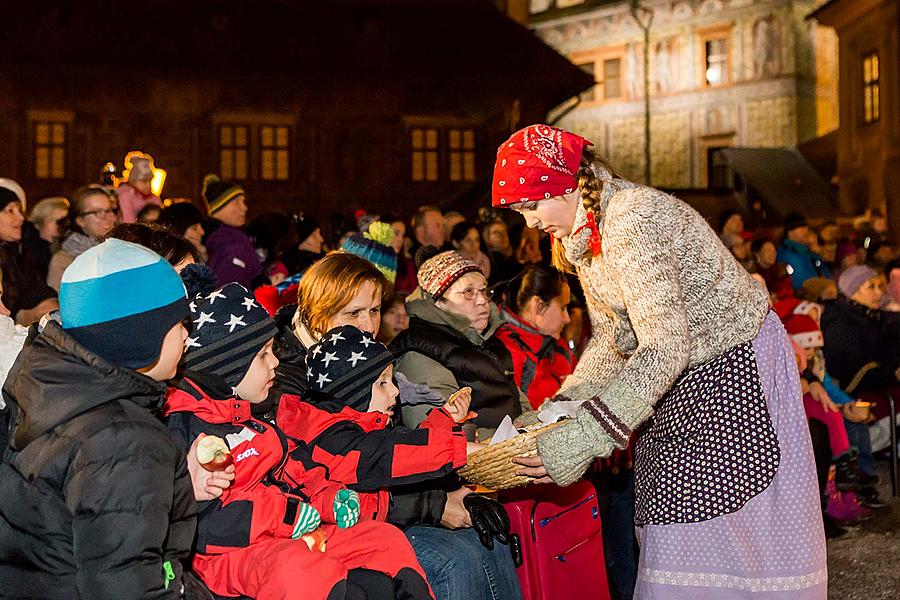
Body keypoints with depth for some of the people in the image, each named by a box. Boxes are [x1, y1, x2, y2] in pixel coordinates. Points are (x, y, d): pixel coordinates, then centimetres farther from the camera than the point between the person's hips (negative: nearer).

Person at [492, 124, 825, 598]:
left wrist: (581, 439, -37)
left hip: (736, 362, -9)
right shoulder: (581, 235, 3)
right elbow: (610, 339, 9)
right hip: (683, 379, 9)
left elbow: (665, 348, -33)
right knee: (668, 523, 8)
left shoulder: (631, 219, -28)